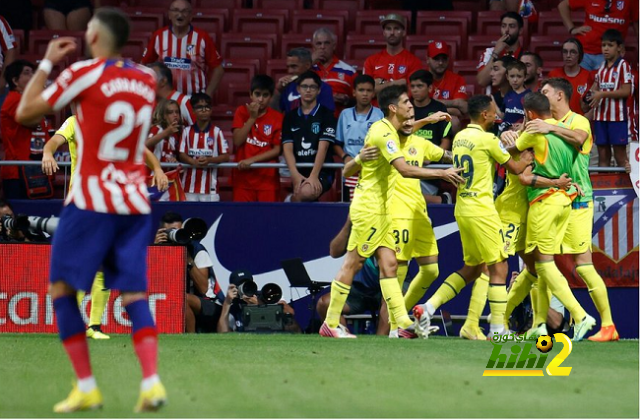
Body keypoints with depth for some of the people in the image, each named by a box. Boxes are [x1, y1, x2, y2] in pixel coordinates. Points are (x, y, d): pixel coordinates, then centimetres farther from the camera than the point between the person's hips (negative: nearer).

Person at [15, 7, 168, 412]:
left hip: (92, 201, -5)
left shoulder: (84, 74, -8)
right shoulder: (147, 79, 8)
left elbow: (25, 112, -1)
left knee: (62, 291, 6)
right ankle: (151, 381, -14)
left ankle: (86, 387, -1)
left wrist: (47, 63, 10)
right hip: (136, 201, 5)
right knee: (135, 295, 4)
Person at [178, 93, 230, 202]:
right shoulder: (187, 131, 9)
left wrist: (209, 160, -17)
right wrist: (194, 162, -16)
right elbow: (181, 155, 6)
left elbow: (225, 156, 2)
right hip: (190, 184, 1)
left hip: (209, 185, -1)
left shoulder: (216, 132, 4)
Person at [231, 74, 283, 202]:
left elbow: (277, 150, -3)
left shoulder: (277, 118, -1)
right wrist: (252, 118, -12)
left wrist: (252, 160, -12)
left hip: (267, 179, -1)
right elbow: (237, 142, -5)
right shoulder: (242, 112, 4)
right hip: (243, 177, 1)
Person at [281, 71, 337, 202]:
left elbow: (323, 147, -7)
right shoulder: (290, 117, 13)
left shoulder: (326, 114, 2)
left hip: (321, 172, -4)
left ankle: (293, 200, -7)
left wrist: (313, 176, -18)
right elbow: (287, 148, 4)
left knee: (307, 192, -33)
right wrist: (295, 175, -13)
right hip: (299, 172, 4)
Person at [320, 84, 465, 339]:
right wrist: (442, 174, -27)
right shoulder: (383, 133, -19)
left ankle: (404, 325, -4)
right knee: (352, 264, -3)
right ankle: (330, 324, 3)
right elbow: (405, 169, -29)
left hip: (380, 210, 10)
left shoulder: (386, 130, 11)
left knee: (389, 264, 2)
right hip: (368, 209, -10)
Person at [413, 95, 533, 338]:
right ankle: (498, 329, -3)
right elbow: (515, 168, -3)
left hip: (462, 209, 8)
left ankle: (428, 307, 8)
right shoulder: (488, 139, -12)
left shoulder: (459, 137, 10)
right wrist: (528, 156, 18)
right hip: (481, 211, -8)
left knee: (472, 268, 17)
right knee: (498, 269, -2)